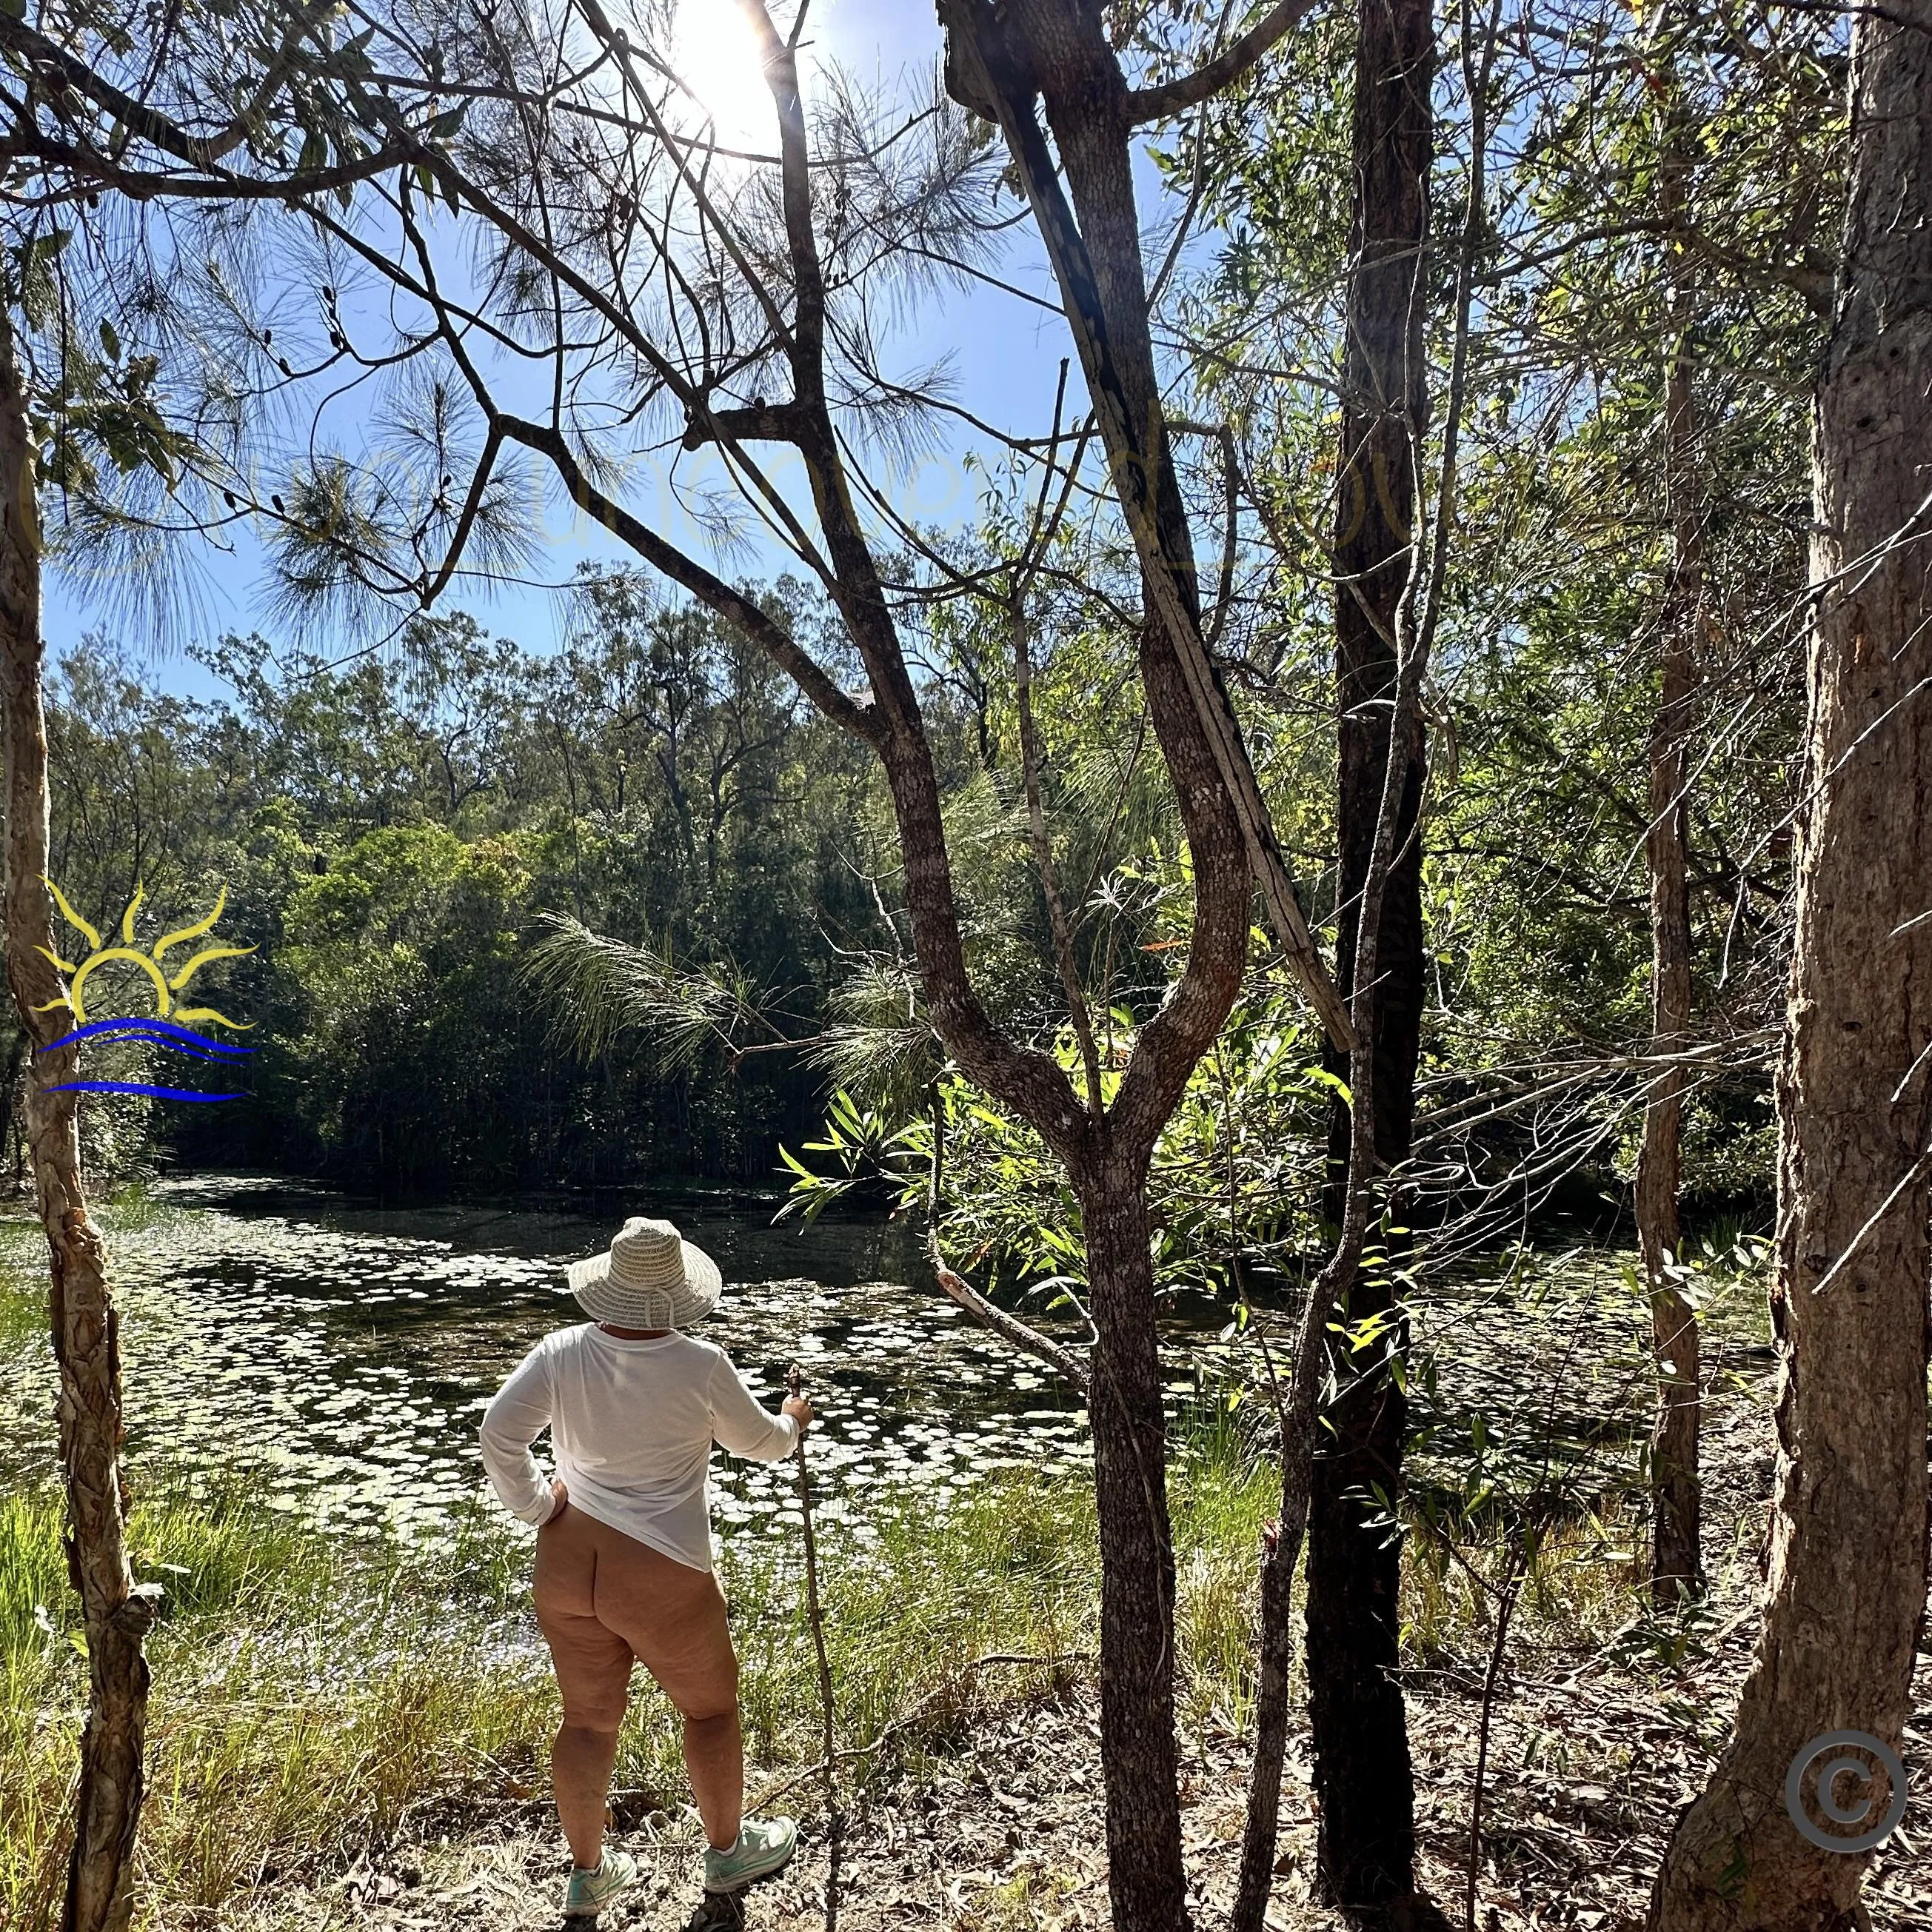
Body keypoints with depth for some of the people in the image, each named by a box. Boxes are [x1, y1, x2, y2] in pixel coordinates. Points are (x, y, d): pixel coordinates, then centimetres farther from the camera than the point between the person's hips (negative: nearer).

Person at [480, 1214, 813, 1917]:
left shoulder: (562, 1352, -8)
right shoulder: (701, 1366, -15)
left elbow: (499, 1431, -12)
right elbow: (759, 1442, 0)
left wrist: (535, 1505, 1)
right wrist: (793, 1422, 22)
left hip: (566, 1562, 4)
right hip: (659, 1573, -4)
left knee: (588, 1718, 21)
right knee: (710, 1706, 20)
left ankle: (587, 1874, 38)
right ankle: (727, 1850, 39)